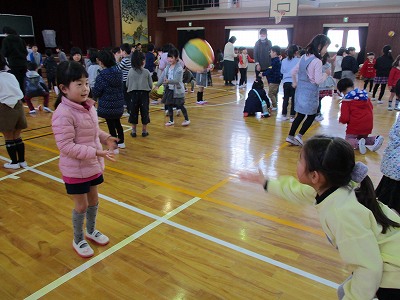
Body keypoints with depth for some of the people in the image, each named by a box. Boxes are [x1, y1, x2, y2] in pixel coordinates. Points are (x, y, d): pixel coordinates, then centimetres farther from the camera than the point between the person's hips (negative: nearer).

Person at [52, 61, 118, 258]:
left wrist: (106, 138, -6)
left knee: (93, 201, 21)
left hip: (93, 166, 7)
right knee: (81, 206, 9)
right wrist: (96, 153, -30)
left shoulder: (88, 106, -1)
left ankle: (91, 231, 46)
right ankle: (78, 240, 34)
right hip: (75, 171, -7)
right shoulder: (63, 114, -25)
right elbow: (66, 146, -27)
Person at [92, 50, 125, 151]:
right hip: (119, 104, 6)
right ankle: (121, 142, 37)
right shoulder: (118, 72, 0)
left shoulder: (101, 76, -18)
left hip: (107, 106, -6)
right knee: (117, 123, 24)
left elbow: (96, 93, -14)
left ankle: (115, 147, 11)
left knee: (111, 125, 5)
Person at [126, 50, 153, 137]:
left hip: (134, 94, 2)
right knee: (144, 111, 9)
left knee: (134, 111, 11)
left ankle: (133, 131, 17)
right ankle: (144, 131, 16)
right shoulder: (146, 72, -7)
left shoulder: (131, 71, -3)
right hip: (144, 94, -2)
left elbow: (127, 84, 1)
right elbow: (151, 85, -5)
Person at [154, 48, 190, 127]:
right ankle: (171, 120, 24)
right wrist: (157, 85, -8)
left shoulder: (179, 68, -15)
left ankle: (187, 119, 20)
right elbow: (162, 76, 3)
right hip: (169, 89, 6)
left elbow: (177, 80, -26)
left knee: (180, 105, 2)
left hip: (177, 90, -6)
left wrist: (168, 81, -41)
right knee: (169, 105, 10)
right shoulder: (167, 67, 5)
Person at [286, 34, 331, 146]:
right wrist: (326, 74, -1)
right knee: (312, 116, 10)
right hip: (310, 92, -7)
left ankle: (290, 136, 14)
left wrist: (294, 83, 27)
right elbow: (318, 80, -17)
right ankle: (299, 136, 5)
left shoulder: (304, 57, 5)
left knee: (300, 115, 15)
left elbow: (293, 71, 13)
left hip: (300, 90, 7)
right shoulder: (317, 61, -18)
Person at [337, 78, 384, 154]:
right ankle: (375, 139, -3)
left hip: (355, 125, -6)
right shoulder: (364, 94, 7)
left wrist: (340, 120, 5)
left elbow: (345, 118, -16)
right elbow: (371, 107, 16)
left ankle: (358, 143, -24)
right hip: (368, 124, 6)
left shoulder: (346, 100, -12)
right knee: (362, 138, 28)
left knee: (348, 140, 10)